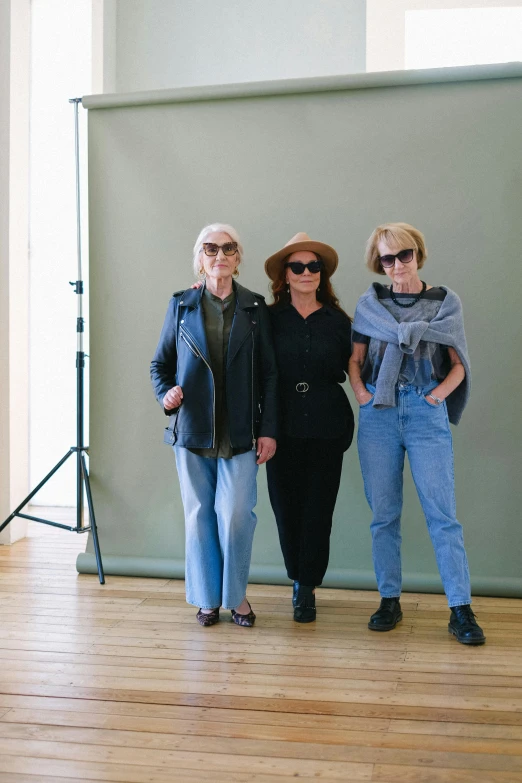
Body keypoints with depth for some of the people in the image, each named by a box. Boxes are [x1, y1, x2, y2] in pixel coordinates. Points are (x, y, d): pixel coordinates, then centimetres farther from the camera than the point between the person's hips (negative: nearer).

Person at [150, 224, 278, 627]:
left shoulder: (255, 308, 6)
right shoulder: (181, 306, 7)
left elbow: (269, 373, 5)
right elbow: (160, 362, 13)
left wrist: (268, 429, -1)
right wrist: (165, 394, -8)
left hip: (239, 433, -1)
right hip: (191, 429, 1)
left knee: (235, 515, -7)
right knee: (199, 515, 6)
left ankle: (237, 595, 14)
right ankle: (208, 598, 21)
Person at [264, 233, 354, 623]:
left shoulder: (338, 321, 5)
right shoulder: (269, 319, 2)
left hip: (326, 429, 0)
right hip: (283, 426, 0)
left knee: (318, 510, 2)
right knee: (286, 507, 5)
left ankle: (307, 588, 17)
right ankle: (301, 580, 27)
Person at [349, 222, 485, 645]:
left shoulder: (446, 301, 7)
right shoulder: (370, 303, 11)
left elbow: (458, 363, 7)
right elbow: (355, 358, 13)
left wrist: (440, 391, -10)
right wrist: (359, 388, -5)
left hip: (426, 414, -2)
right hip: (378, 414, 2)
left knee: (442, 514, -5)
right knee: (384, 514, 6)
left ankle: (461, 609, 0)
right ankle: (390, 601, 16)